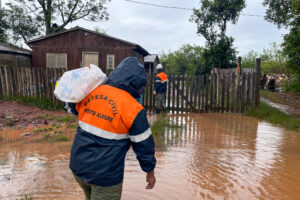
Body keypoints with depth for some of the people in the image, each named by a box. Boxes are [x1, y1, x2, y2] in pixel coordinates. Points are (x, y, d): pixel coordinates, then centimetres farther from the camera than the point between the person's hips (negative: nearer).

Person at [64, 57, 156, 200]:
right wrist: (150, 171, 5)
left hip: (77, 166, 6)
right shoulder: (133, 108, -19)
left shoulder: (89, 92, -4)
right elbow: (143, 144, -10)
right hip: (105, 175, -6)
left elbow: (70, 106, 18)